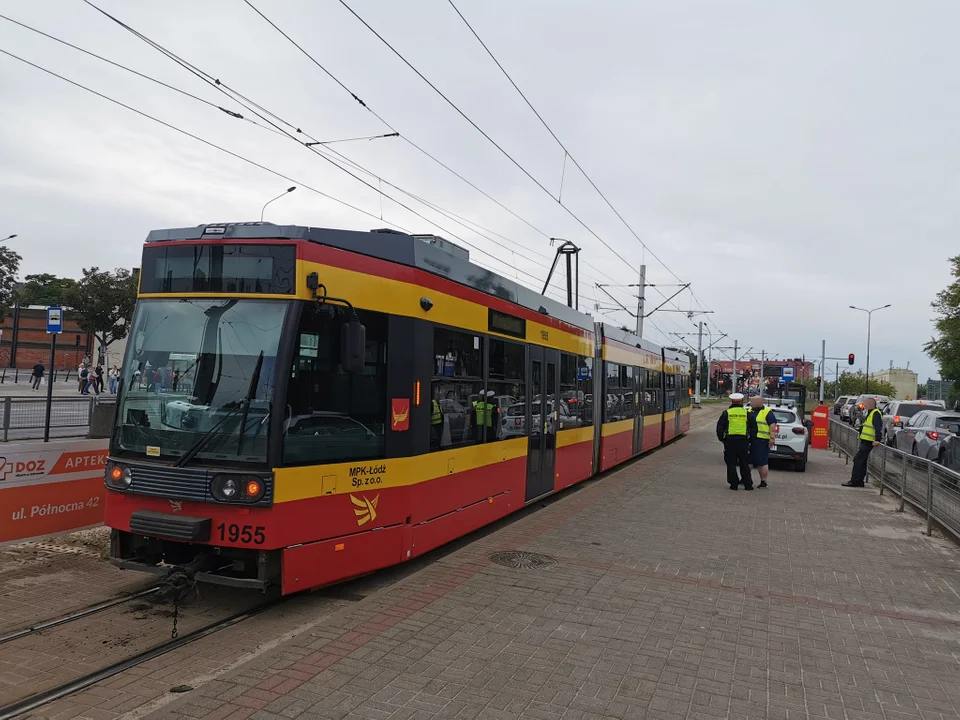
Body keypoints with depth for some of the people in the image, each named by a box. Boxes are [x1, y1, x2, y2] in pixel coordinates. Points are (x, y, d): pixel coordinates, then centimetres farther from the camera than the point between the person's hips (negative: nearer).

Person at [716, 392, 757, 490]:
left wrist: (721, 438, 12)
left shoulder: (726, 413, 2)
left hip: (730, 440, -2)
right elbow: (754, 428, 9)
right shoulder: (747, 413, 7)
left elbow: (720, 428, 1)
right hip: (744, 441, 2)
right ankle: (748, 484, 12)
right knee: (744, 464, 10)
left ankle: (734, 484, 5)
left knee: (731, 464, 5)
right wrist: (750, 439, 16)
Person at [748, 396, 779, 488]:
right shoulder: (749, 411, 19)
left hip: (761, 440, -7)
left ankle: (763, 481, 1)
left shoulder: (767, 412, -2)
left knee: (762, 462, -5)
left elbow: (772, 426, -9)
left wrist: (772, 438, -18)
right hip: (749, 440, 7)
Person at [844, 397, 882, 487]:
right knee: (861, 461, 14)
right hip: (865, 441, 11)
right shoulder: (870, 413, 21)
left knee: (858, 460, -11)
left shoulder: (875, 414, -13)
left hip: (868, 442, -11)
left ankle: (855, 481, -10)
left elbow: (878, 427, -24)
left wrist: (877, 439, -32)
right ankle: (859, 481, 19)